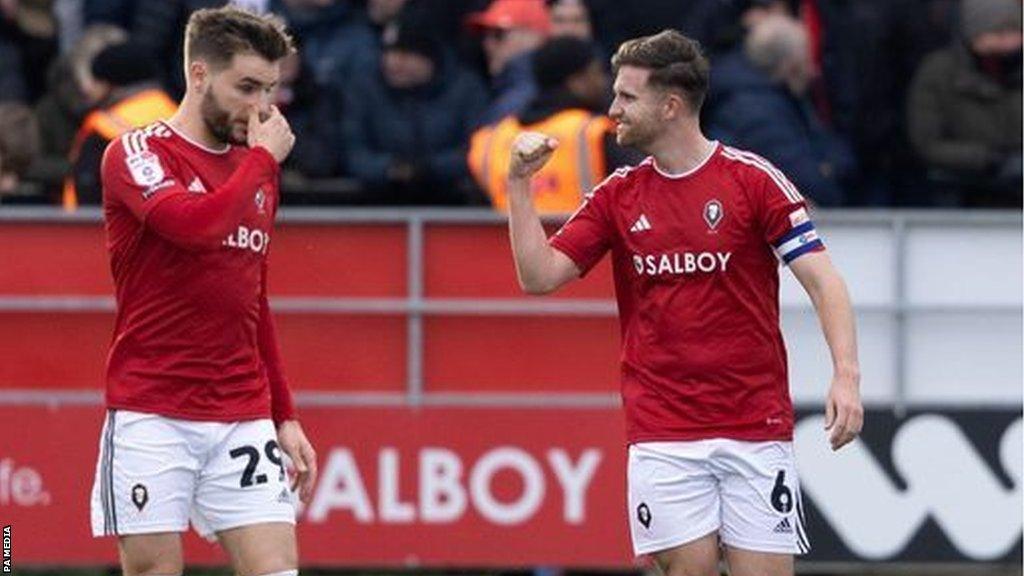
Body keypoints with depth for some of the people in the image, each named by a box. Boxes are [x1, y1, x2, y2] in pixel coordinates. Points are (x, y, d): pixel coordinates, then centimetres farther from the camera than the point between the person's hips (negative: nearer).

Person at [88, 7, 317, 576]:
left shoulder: (256, 168, 16)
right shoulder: (137, 154, -4)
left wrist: (285, 416, 19)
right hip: (152, 418, -5)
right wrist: (264, 158, -10)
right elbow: (196, 223, -25)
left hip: (244, 420, 5)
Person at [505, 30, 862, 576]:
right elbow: (539, 275, 7)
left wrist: (846, 375, -18)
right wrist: (519, 183, -3)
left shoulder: (752, 178, -4)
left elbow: (822, 280, -7)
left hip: (754, 425, -3)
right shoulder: (618, 194, 9)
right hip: (662, 433, 3)